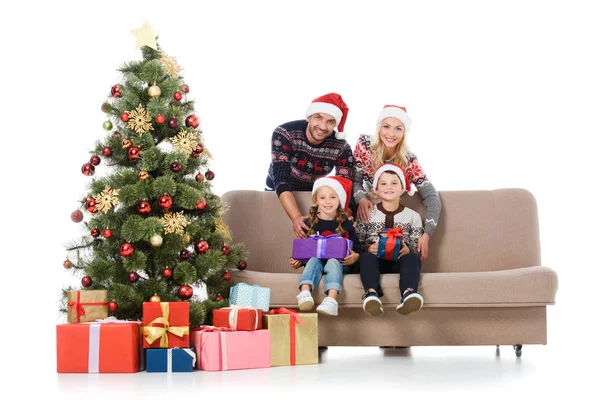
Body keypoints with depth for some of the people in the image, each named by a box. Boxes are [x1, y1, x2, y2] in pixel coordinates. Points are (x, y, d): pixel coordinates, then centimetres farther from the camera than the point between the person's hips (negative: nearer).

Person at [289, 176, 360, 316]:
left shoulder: (346, 224, 8)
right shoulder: (310, 224, 12)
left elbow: (356, 248, 9)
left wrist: (355, 257, -15)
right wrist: (297, 261, -3)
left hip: (339, 262, -1)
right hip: (317, 260, 2)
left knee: (333, 262, -34)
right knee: (313, 261, -32)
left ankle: (331, 300, -59)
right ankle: (305, 293, -59)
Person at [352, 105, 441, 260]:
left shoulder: (408, 160, -22)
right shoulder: (364, 144, -20)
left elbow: (432, 197, -23)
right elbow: (355, 180, -15)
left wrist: (426, 235, -35)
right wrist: (361, 199, -38)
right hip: (369, 210, 0)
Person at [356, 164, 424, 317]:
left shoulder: (413, 216, 12)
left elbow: (417, 248, 7)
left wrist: (408, 250, -17)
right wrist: (368, 248, -16)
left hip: (400, 261, 0)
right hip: (376, 259, 0)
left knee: (412, 258, -33)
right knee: (366, 257, -34)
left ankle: (408, 294, -59)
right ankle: (371, 293, -59)